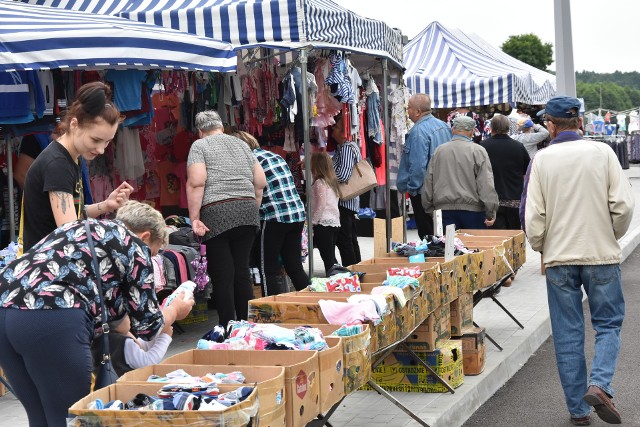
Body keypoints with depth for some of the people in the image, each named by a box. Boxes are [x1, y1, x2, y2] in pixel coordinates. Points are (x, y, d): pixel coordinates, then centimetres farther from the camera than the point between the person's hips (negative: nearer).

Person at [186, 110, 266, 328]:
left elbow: (196, 182, -11)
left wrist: (194, 218, -11)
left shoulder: (199, 146, 4)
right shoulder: (241, 143, 19)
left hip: (216, 214, -5)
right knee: (242, 271, 10)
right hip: (247, 212, 5)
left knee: (222, 275, -1)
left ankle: (228, 328, 1)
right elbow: (260, 181, 15)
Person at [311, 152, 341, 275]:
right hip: (335, 222, 8)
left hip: (323, 223, -8)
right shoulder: (332, 181, 15)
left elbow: (321, 205, -16)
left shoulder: (319, 183, -9)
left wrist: (312, 222, -12)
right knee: (331, 257, 13)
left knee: (327, 257, -8)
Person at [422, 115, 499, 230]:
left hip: (444, 209, 3)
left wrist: (430, 209, 19)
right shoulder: (477, 151, -4)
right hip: (472, 209, -3)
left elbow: (428, 183, 11)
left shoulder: (439, 151, 8)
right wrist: (491, 213, -7)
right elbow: (487, 185, -9)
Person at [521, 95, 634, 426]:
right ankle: (599, 384, -11)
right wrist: (612, 236, 11)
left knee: (567, 334, 9)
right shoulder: (602, 153, -4)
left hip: (559, 257, 1)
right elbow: (623, 206, -7)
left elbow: (532, 216, -7)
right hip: (602, 254, -1)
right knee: (608, 324, 12)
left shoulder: (541, 159, -4)